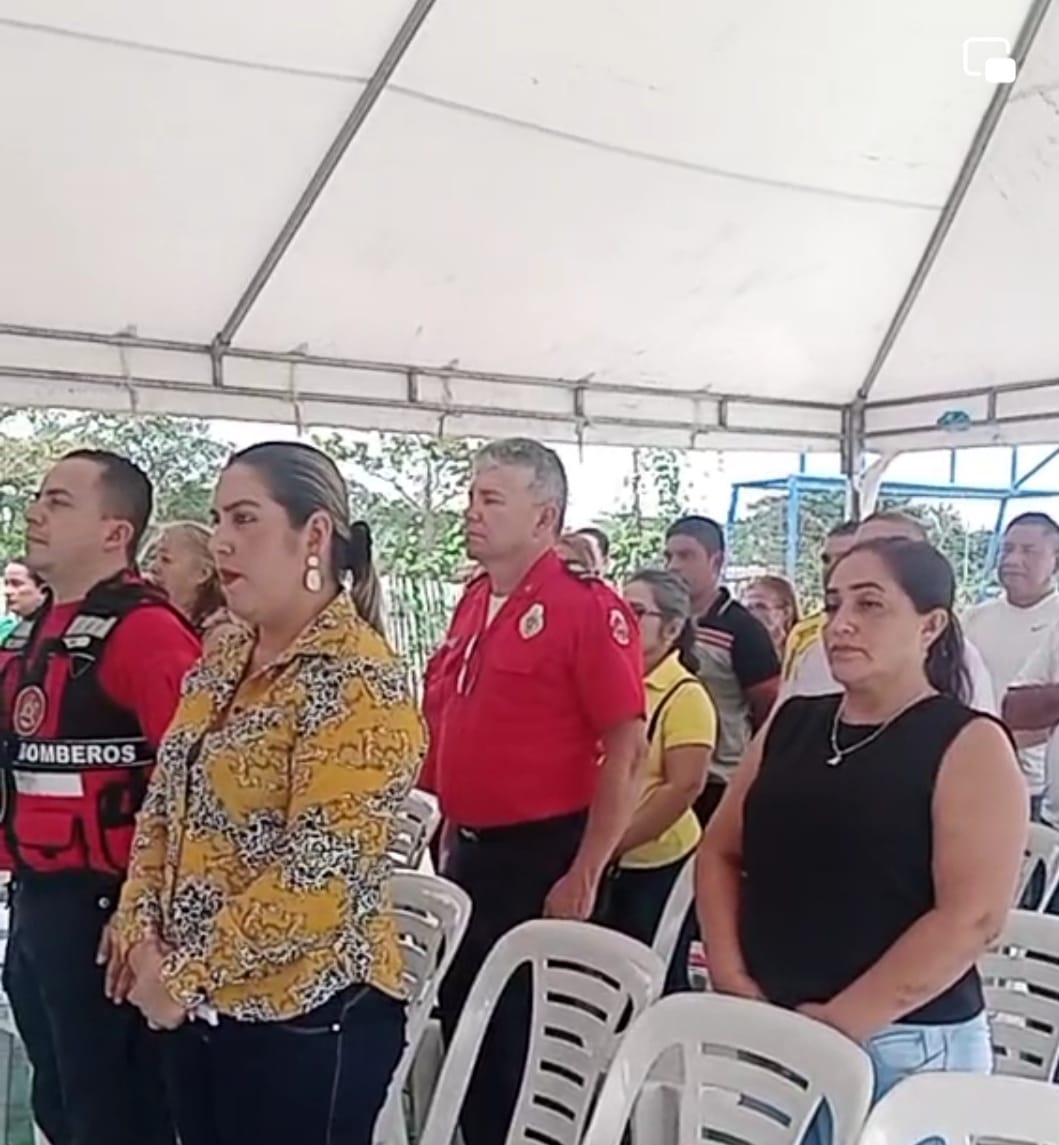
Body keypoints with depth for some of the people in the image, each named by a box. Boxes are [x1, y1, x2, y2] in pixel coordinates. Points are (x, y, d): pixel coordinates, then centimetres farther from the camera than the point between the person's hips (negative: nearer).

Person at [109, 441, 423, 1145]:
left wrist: (186, 972, -16)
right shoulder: (220, 665, 7)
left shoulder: (358, 682, -18)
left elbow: (323, 875, -24)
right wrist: (142, 929, -2)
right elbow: (164, 807, 12)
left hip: (306, 1017, -7)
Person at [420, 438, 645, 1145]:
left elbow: (628, 750, -17)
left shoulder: (588, 607, -14)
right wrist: (451, 847, 16)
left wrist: (585, 875, -18)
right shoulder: (472, 605, 10)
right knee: (464, 1036, 17)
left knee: (530, 1049, 6)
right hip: (471, 856, 8)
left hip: (542, 858, -7)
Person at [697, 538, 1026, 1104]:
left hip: (897, 1043, -5)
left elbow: (971, 918, -15)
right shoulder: (791, 722, 8)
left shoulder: (970, 745, -7)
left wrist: (841, 1022, -17)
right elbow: (720, 851, 10)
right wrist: (731, 980, -3)